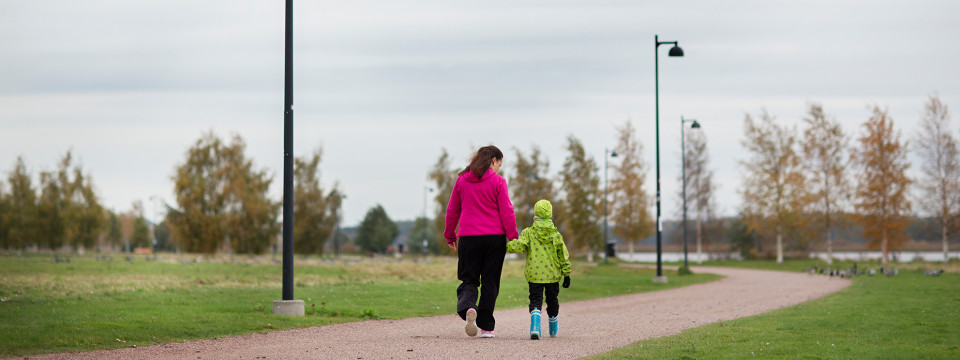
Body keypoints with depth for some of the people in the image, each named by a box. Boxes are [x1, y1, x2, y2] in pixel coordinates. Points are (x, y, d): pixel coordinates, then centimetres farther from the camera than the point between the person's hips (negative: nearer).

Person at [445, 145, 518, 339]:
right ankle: (486, 327, 7)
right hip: (495, 238, -2)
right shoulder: (498, 181, -4)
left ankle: (467, 308, -24)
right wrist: (513, 237, 0)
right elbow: (506, 212, -6)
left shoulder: (462, 180, 7)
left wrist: (450, 235, 23)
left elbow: (452, 210, 12)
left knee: (468, 280, 7)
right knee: (490, 281, 7)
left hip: (468, 237, 2)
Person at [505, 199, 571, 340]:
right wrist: (566, 274, 10)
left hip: (534, 275, -2)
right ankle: (553, 328, 37)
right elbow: (564, 257, 4)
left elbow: (519, 246, -18)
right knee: (552, 300, 19)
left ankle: (535, 324, -27)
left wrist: (507, 245, 2)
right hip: (552, 274, 2)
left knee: (535, 300, 1)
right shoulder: (556, 234, 2)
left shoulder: (528, 233, -4)